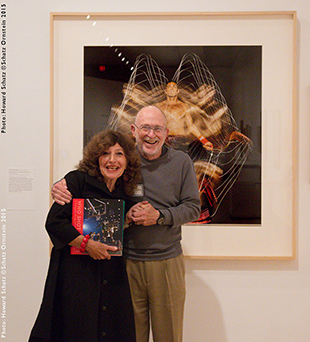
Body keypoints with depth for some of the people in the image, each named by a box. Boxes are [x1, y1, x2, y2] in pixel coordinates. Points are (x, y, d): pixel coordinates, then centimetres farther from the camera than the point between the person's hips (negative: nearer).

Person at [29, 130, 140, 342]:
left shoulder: (125, 193, 11)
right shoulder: (78, 180, -6)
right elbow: (54, 221, -12)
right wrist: (86, 244, -19)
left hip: (112, 275, 6)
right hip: (77, 271, -5)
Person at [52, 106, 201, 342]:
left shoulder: (181, 162, 2)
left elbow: (193, 208, 2)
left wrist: (159, 216, -14)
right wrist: (61, 188, -15)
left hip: (167, 262, 1)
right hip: (127, 262, 0)